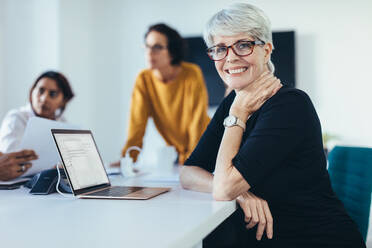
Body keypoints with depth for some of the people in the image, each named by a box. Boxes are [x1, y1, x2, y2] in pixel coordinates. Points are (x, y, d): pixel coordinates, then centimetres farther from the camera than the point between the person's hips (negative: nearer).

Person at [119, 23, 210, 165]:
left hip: (204, 149, -3)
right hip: (176, 152, 3)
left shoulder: (192, 75, -16)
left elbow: (198, 122, -16)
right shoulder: (143, 79, -8)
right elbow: (137, 123, -10)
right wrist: (127, 159, -19)